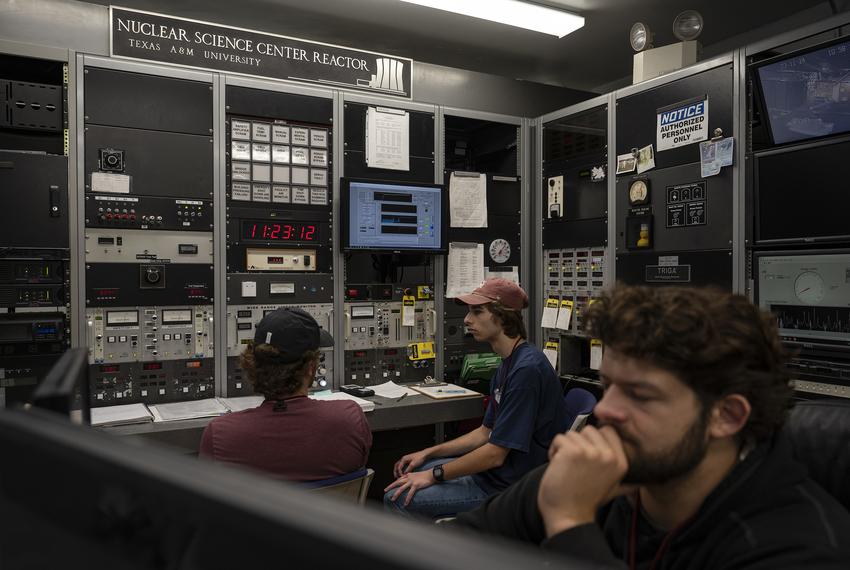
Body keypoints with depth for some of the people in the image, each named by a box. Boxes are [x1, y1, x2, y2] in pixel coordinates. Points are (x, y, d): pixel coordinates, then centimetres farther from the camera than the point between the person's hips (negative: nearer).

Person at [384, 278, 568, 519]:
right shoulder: (508, 364, 10)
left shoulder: (527, 369, -23)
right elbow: (486, 433, 15)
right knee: (410, 470, 15)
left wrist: (434, 474, -12)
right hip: (494, 471, 10)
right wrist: (427, 453, 10)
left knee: (397, 497, -12)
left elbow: (495, 453, -22)